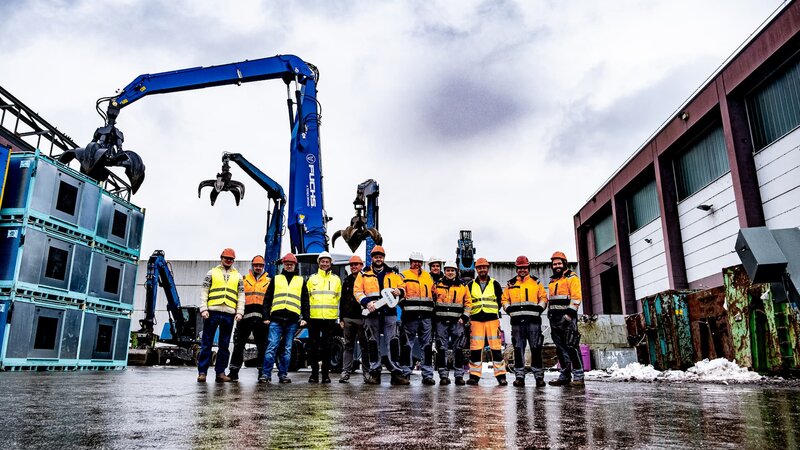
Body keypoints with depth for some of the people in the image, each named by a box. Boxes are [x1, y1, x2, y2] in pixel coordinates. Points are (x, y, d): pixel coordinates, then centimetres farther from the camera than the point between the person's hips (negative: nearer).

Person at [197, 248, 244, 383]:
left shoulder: (237, 276, 15)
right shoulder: (212, 273, 10)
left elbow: (241, 296, 12)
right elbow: (204, 292, 5)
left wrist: (239, 312, 1)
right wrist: (203, 309, -7)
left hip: (229, 314, 2)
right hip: (212, 312, -2)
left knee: (224, 345, 6)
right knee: (206, 344, 0)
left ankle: (220, 373, 11)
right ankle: (202, 372, 4)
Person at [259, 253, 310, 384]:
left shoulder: (301, 281, 16)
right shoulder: (276, 279, 15)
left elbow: (305, 301, 13)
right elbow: (267, 299, 12)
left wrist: (304, 317, 3)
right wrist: (266, 316, 4)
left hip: (293, 320, 1)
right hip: (276, 319, -1)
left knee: (287, 349, 6)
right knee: (271, 347, -7)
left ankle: (283, 374, 12)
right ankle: (266, 374, -2)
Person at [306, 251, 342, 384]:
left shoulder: (336, 279, 13)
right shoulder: (312, 278, 12)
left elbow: (339, 298, 16)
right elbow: (306, 297, 13)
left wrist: (340, 316, 10)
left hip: (330, 318, 0)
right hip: (314, 317, 0)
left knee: (326, 347, 3)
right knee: (313, 346, 3)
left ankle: (325, 374, 10)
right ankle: (314, 373, 12)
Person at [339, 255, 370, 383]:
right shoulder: (347, 281, 15)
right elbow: (342, 300, 17)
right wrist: (341, 318, 12)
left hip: (362, 318, -4)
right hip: (348, 318, 4)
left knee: (365, 346, 1)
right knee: (348, 346, 6)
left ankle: (366, 373, 8)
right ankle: (345, 372, 7)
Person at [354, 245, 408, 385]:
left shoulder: (392, 274, 16)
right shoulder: (364, 274, 12)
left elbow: (402, 287, 17)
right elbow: (357, 291, 4)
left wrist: (399, 291, -8)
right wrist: (366, 302, -13)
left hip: (389, 312, 0)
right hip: (372, 313, 0)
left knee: (393, 342, -5)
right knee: (373, 343, 4)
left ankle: (396, 372, -2)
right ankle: (374, 372, 12)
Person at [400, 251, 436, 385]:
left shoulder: (428, 276, 20)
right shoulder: (404, 276, 6)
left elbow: (433, 293, 27)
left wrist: (432, 309, 18)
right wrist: (403, 305, -17)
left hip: (426, 316, 4)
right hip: (410, 315, -4)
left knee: (427, 345, 3)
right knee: (408, 344, -1)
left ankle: (428, 375, 8)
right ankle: (406, 373, 7)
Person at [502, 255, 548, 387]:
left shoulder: (536, 282, 12)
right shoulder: (511, 284, 16)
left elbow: (543, 298, 11)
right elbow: (505, 299, 16)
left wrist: (539, 308, -5)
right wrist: (508, 309, -1)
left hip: (533, 319, -1)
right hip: (517, 320, 1)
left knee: (536, 348, -2)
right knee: (518, 349, 2)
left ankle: (539, 376, 4)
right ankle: (519, 376, 6)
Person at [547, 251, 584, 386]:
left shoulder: (571, 277, 0)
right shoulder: (552, 281, 22)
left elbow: (576, 297, -10)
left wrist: (569, 313, -18)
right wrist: (550, 312, 17)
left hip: (567, 317, -7)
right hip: (555, 317, 7)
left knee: (571, 345, -11)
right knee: (560, 347, 8)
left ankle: (578, 376, -9)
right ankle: (565, 375, 13)